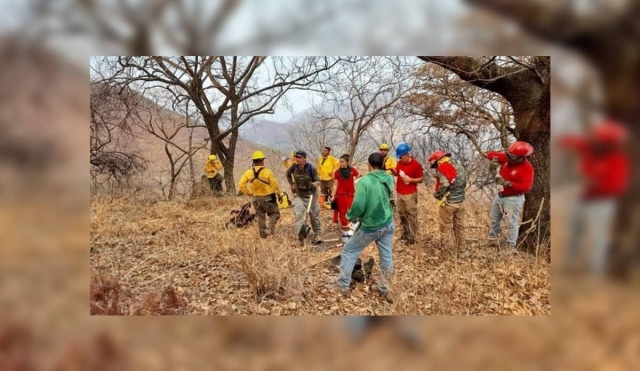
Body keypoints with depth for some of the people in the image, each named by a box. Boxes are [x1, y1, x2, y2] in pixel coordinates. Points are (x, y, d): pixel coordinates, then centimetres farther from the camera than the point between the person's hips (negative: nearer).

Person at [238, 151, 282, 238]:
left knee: (260, 216, 18)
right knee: (274, 214, 15)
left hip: (256, 198, 4)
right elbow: (275, 185, -14)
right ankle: (271, 229, -1)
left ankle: (263, 233, 23)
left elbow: (241, 185, -6)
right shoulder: (267, 172, -19)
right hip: (268, 198, -4)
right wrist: (279, 194, 1)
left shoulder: (248, 172, -8)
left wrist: (248, 192, 6)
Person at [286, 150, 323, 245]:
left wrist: (315, 184, -37)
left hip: (310, 195, -2)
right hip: (298, 195, 2)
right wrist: (292, 185, 7)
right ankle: (301, 237, -3)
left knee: (314, 215, 8)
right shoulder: (294, 167, -10)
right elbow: (287, 174, 13)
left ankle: (318, 235, 24)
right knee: (299, 215, -7)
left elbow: (318, 181, -14)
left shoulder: (311, 168, -20)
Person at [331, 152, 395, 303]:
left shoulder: (364, 181, -23)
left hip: (370, 227, -5)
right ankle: (384, 288, 30)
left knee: (349, 251, 14)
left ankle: (343, 285, 23)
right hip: (388, 224, 5)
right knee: (386, 256, 15)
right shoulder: (389, 179, -3)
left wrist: (350, 216, -7)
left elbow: (358, 206, -25)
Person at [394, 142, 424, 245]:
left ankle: (412, 237, 8)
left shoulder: (416, 165, -14)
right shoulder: (400, 163, 4)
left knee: (411, 215, 0)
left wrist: (410, 179, -21)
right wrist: (394, 171, -2)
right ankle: (405, 233, 31)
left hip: (410, 194, -7)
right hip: (399, 193, 7)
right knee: (402, 215, 16)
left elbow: (421, 179, -7)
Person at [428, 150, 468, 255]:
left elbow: (444, 185, -24)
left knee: (445, 228, 6)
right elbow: (464, 184, 12)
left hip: (448, 203, -7)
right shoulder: (460, 168, 6)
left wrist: (436, 194, -10)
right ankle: (461, 250, 25)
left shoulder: (442, 170, -16)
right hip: (460, 202, 7)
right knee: (459, 227, 16)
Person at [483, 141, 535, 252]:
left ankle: (511, 247, 5)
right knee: (494, 218, 19)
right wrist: (495, 159, -23)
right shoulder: (506, 157, -6)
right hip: (500, 195, 8)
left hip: (513, 198, -8)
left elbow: (526, 187, -30)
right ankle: (492, 240, 35)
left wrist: (507, 183, -34)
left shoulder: (527, 168, -22)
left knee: (511, 223, -5)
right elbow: (491, 154, 1)